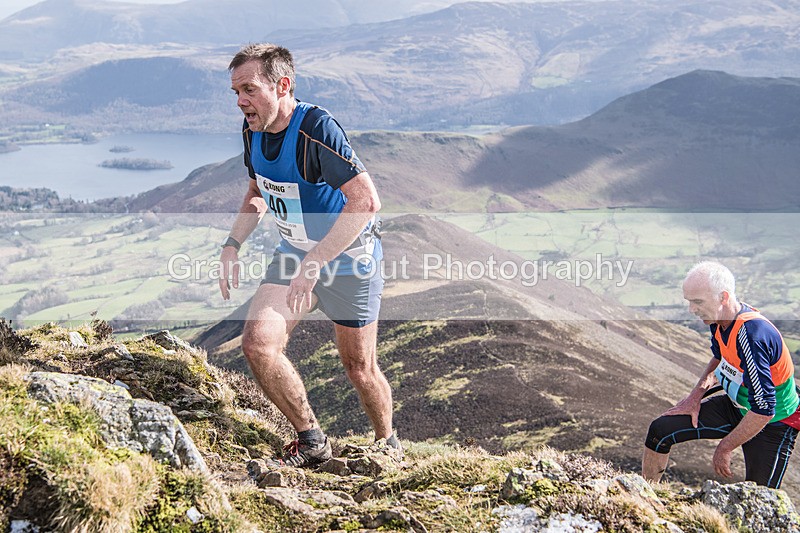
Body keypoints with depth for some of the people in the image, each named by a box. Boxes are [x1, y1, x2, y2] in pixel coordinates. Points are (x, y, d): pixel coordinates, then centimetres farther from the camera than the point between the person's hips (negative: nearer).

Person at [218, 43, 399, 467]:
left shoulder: (316, 130, -29)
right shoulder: (254, 130, -4)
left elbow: (366, 201, -38)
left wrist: (314, 263, -39)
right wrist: (232, 245, 0)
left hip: (348, 259, -6)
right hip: (295, 253, 6)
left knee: (358, 367, 7)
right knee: (257, 343, -13)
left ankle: (388, 444, 36)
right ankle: (311, 440, 6)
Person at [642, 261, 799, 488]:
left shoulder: (750, 336, -34)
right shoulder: (720, 318, -8)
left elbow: (764, 409, -33)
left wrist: (725, 447, -22)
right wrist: (696, 395, 5)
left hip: (773, 424, -8)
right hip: (736, 407, 8)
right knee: (661, 430, 1)